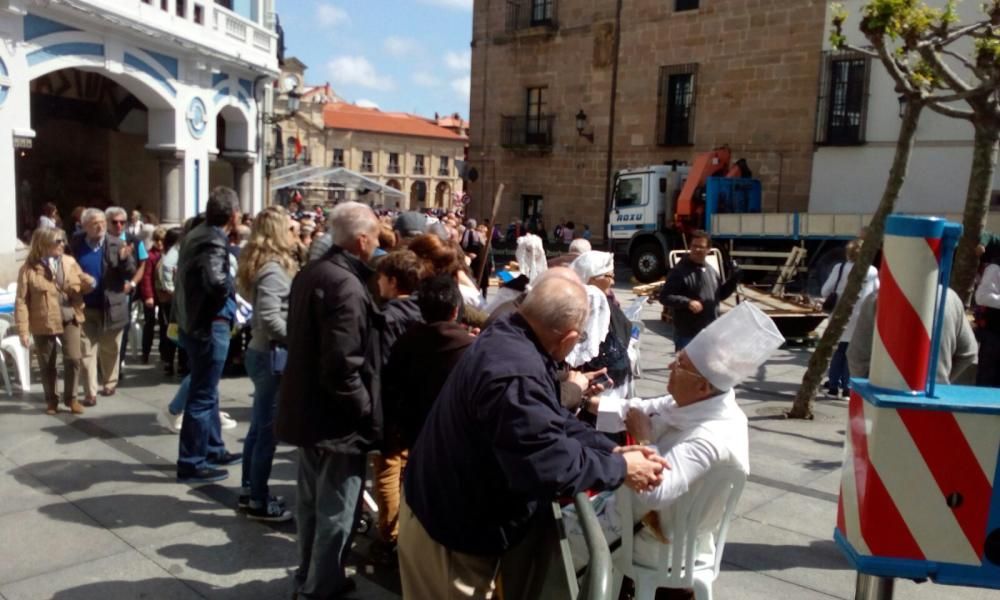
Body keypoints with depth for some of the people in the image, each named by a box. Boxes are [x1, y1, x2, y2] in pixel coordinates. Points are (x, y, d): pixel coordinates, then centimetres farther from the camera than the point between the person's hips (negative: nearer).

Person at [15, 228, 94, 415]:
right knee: (47, 365, 9)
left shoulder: (70, 262, 3)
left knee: (73, 359, -1)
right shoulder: (29, 269, -9)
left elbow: (81, 286, 12)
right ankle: (51, 400, 26)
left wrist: (88, 284, -15)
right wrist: (23, 330, -13)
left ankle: (71, 398, 16)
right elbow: (21, 301, -9)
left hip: (70, 320, 2)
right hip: (43, 323, -2)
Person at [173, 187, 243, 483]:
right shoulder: (214, 242, -20)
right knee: (202, 395, 0)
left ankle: (214, 449, 32)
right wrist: (229, 289, -18)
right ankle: (191, 463, 9)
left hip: (193, 320, 10)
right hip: (210, 325, -10)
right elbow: (216, 281, -36)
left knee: (205, 391, 19)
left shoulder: (196, 234, 9)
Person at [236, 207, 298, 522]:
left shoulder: (258, 263, 11)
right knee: (268, 429, 0)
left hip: (262, 351, 10)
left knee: (259, 425, 18)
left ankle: (250, 490, 30)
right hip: (272, 354, -10)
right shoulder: (273, 268, -19)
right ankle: (259, 502, 12)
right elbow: (270, 319, -27)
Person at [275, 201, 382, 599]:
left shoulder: (311, 272, 7)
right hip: (338, 416, -10)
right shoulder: (346, 286, -24)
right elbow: (342, 367, -29)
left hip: (307, 406, 10)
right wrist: (366, 410, -14)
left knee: (311, 500, 23)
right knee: (336, 510, 7)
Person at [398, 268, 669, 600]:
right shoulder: (514, 375, -35)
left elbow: (550, 422, 3)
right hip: (451, 534, -9)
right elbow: (548, 464, -34)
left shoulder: (508, 339, -1)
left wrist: (611, 450, -7)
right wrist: (621, 468, -19)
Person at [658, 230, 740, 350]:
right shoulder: (680, 271, -12)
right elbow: (664, 297, -17)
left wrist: (733, 280, 5)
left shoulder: (711, 270, 11)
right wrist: (687, 302, -29)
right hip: (687, 335, -7)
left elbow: (721, 294, 22)